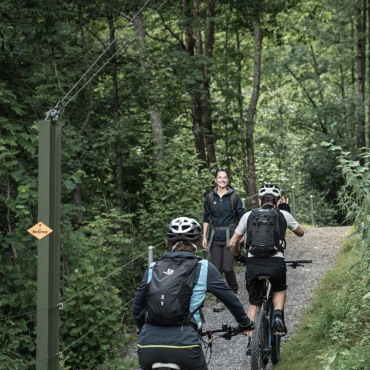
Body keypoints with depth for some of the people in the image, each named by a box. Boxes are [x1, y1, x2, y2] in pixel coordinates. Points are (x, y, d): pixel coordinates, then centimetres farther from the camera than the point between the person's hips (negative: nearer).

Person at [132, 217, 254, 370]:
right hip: (183, 346, -2)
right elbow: (230, 298, 17)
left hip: (148, 347, 3)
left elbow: (136, 307, 22)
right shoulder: (203, 268, 10)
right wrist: (245, 323, 35)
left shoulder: (153, 268, 17)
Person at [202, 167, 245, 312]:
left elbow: (242, 216, 2)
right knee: (216, 269, 1)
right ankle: (220, 301, 9)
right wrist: (204, 237, 5)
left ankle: (234, 293, 15)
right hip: (215, 237, 2)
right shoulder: (210, 197, 6)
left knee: (227, 267, -11)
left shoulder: (234, 197, 0)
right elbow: (206, 218, 10)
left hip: (230, 236, -2)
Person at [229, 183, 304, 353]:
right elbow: (301, 232, 31)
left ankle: (251, 342, 8)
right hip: (276, 263, 0)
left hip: (253, 264, 1)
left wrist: (239, 258, 32)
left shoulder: (248, 215, 12)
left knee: (254, 303, 17)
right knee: (280, 290, 30)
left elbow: (232, 243, 13)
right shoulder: (284, 215, 11)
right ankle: (278, 316, 3)